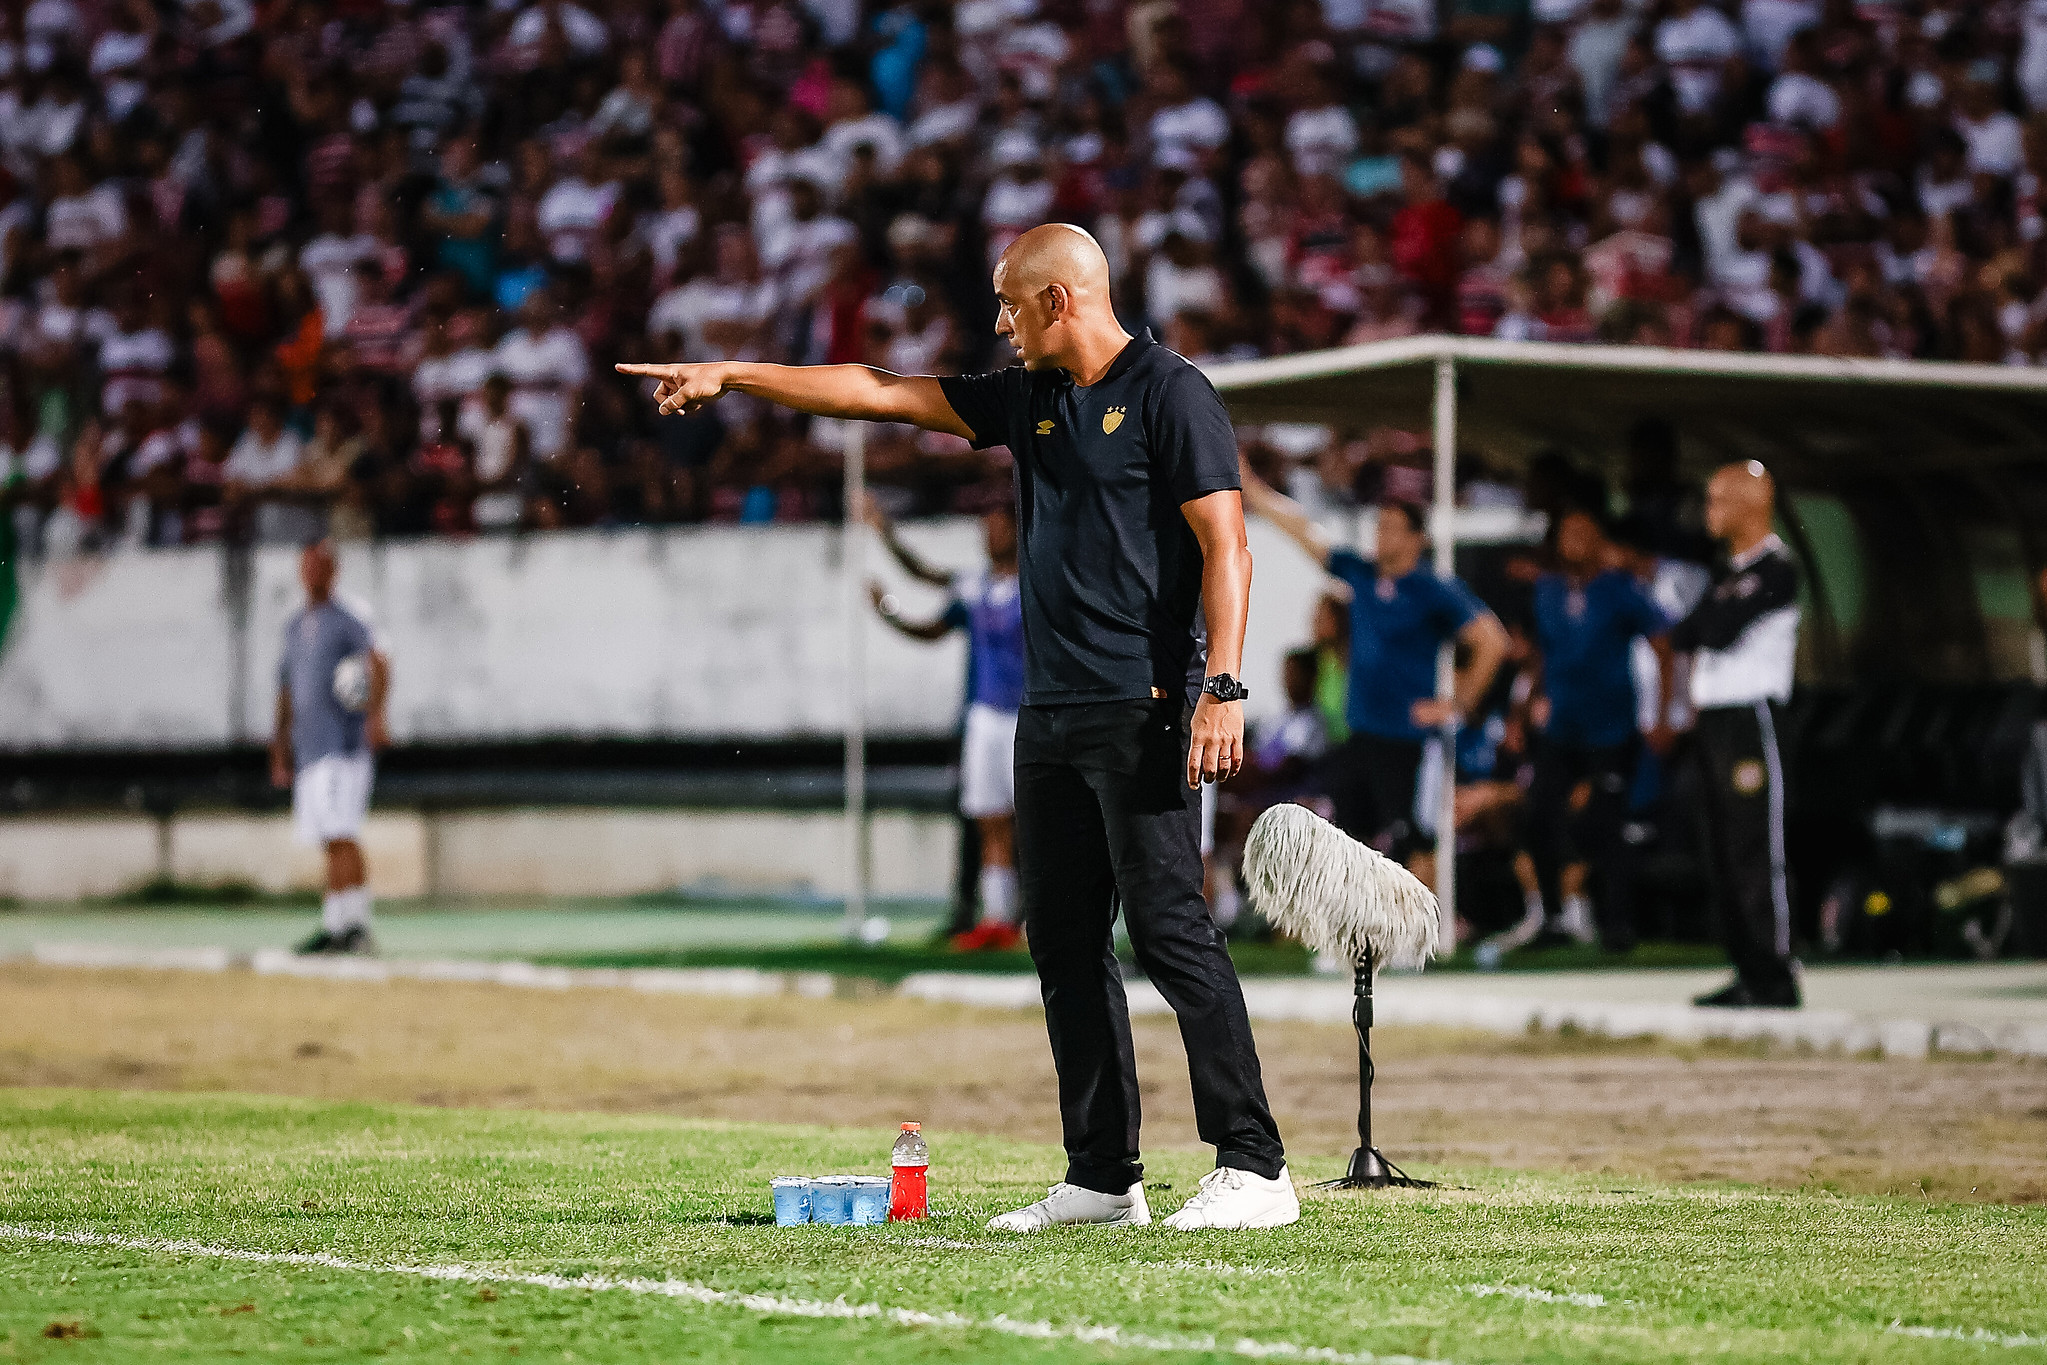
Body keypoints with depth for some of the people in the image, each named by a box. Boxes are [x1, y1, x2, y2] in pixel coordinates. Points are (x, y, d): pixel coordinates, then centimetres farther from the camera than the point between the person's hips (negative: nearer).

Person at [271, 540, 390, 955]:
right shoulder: (295, 625, 19)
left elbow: (378, 662, -20)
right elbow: (287, 690, 26)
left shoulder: (348, 620, -4)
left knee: (341, 836, -15)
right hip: (309, 748, 7)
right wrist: (281, 751, 23)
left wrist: (375, 714, -35)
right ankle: (334, 927, 9)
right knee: (329, 841, 7)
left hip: (345, 745, -7)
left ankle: (355, 925, -16)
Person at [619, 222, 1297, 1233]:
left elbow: (1224, 547, -11)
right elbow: (882, 393, 20)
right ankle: (1103, 1178, 11)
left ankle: (1253, 1167, -12)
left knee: (1170, 932, -13)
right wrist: (730, 377, 19)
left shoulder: (1169, 394, -5)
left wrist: (1222, 686, -20)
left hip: (1143, 712, -8)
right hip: (1049, 713, 8)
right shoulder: (1027, 398, 17)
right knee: (1065, 947, 7)